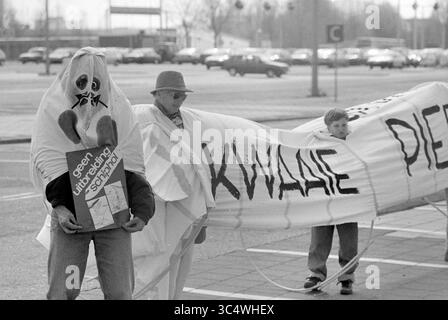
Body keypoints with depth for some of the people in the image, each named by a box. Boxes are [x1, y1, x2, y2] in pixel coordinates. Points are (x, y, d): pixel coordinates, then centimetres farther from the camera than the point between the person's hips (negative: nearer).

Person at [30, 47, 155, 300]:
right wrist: (59, 205, -20)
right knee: (63, 291, -2)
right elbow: (48, 161, -7)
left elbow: (132, 165, 4)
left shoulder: (119, 108, 6)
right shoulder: (53, 107, 2)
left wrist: (142, 212, -8)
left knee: (119, 291, 0)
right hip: (70, 214, -1)